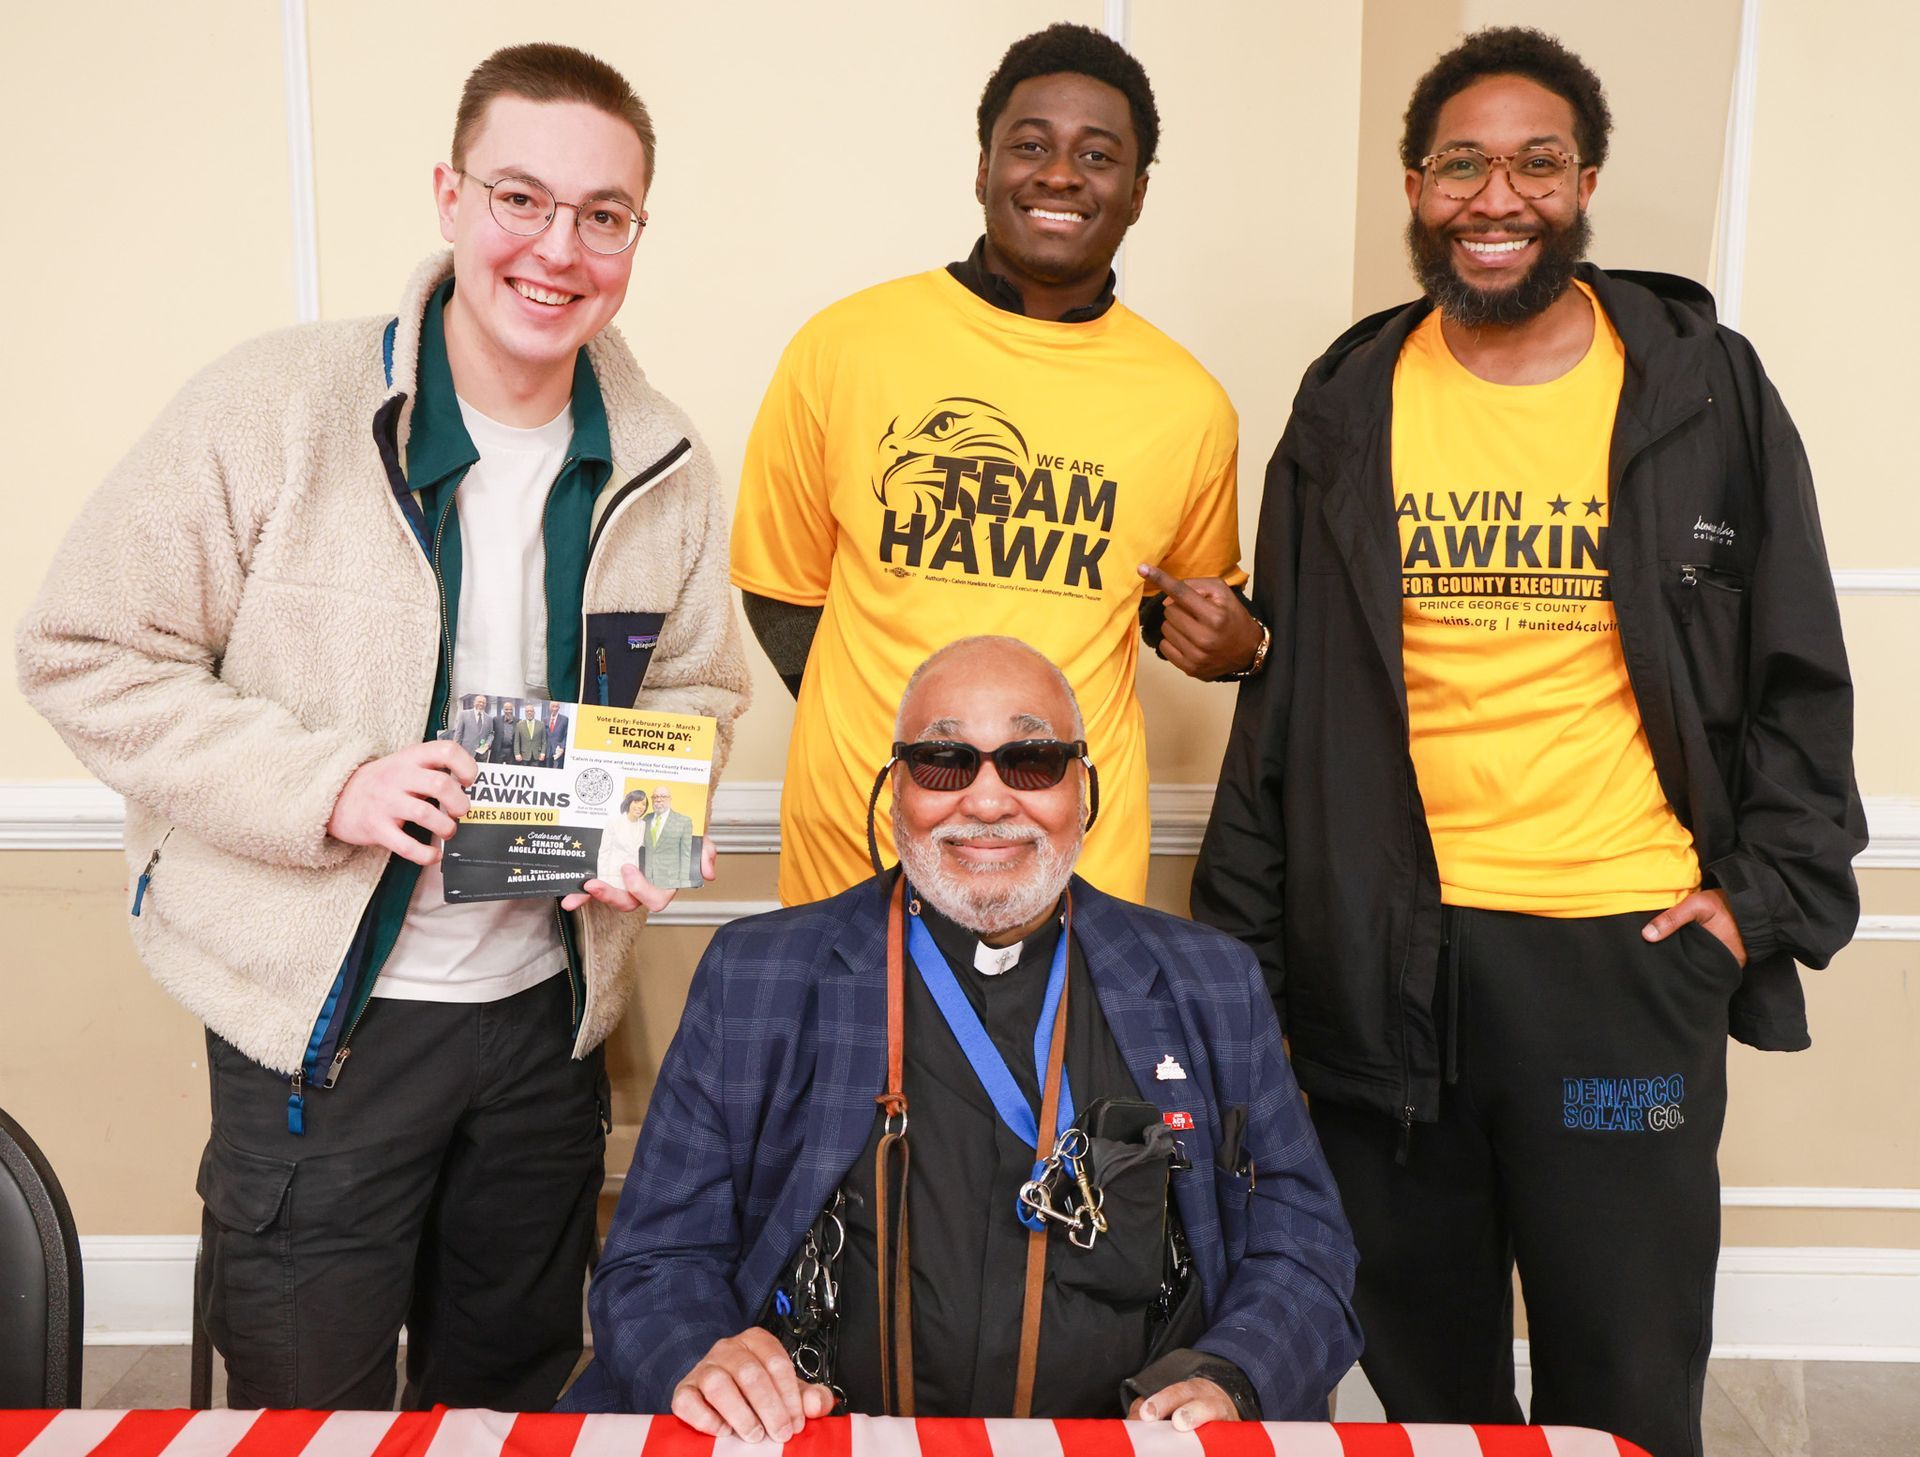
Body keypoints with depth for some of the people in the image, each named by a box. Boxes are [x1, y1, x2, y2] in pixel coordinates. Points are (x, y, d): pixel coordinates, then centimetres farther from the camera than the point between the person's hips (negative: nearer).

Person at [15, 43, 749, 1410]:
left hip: (546, 1008, 4)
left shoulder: (667, 469, -1)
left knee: (512, 1392, 23)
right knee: (306, 1404, 13)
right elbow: (88, 654, -11)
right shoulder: (272, 408, -14)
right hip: (322, 1009, -3)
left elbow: (697, 689, 12)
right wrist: (329, 785, -23)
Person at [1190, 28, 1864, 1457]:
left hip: (1628, 957, -1)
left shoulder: (1704, 388, 2)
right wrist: (1239, 938, 5)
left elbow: (1797, 669, 6)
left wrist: (1772, 892, -4)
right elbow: (1283, 695, 7)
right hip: (1382, 954, 2)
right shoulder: (1350, 405, 6)